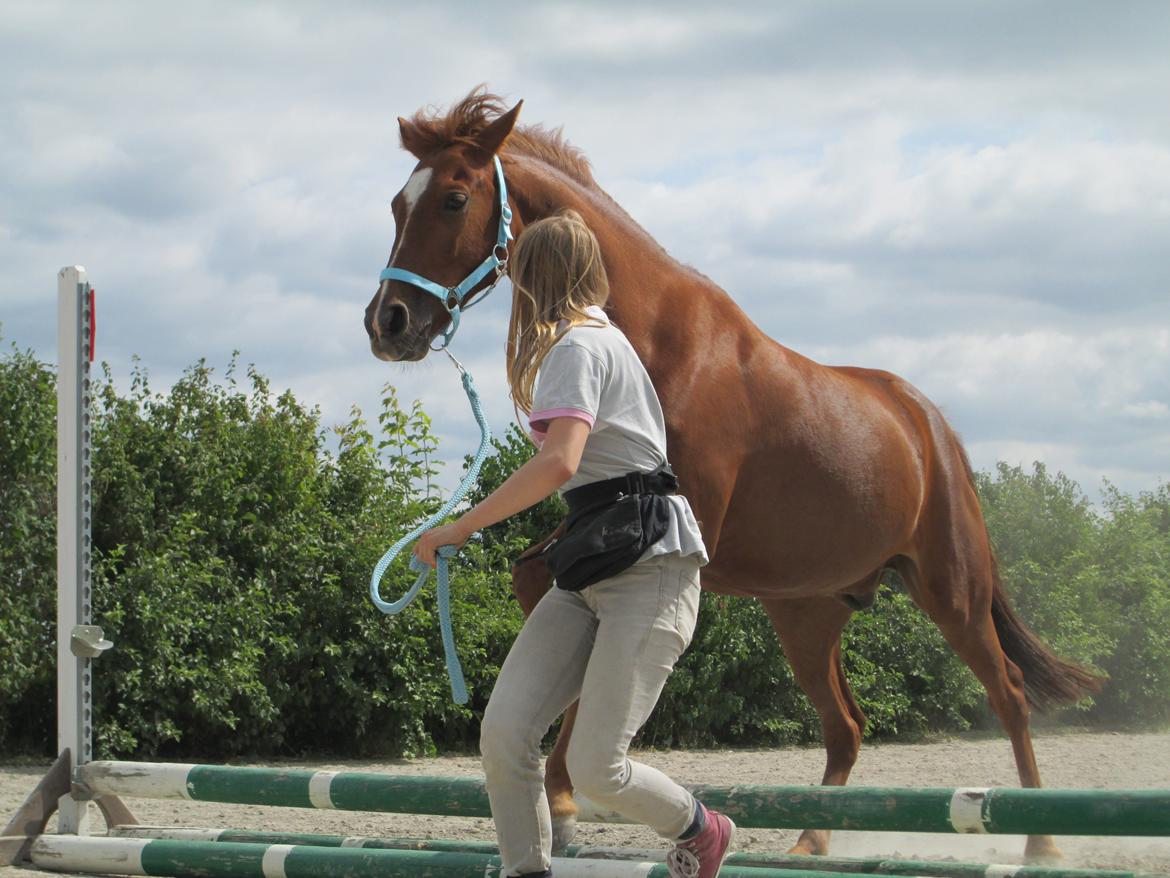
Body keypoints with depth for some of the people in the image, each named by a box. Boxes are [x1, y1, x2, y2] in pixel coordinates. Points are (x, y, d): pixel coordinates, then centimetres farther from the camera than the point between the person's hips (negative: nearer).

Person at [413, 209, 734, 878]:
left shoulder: (576, 347, -10)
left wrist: (457, 530, -19)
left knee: (595, 770, -11)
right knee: (504, 729, -9)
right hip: (590, 575, 9)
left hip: (648, 570, -9)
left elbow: (559, 463, -26)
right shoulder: (605, 336, 21)